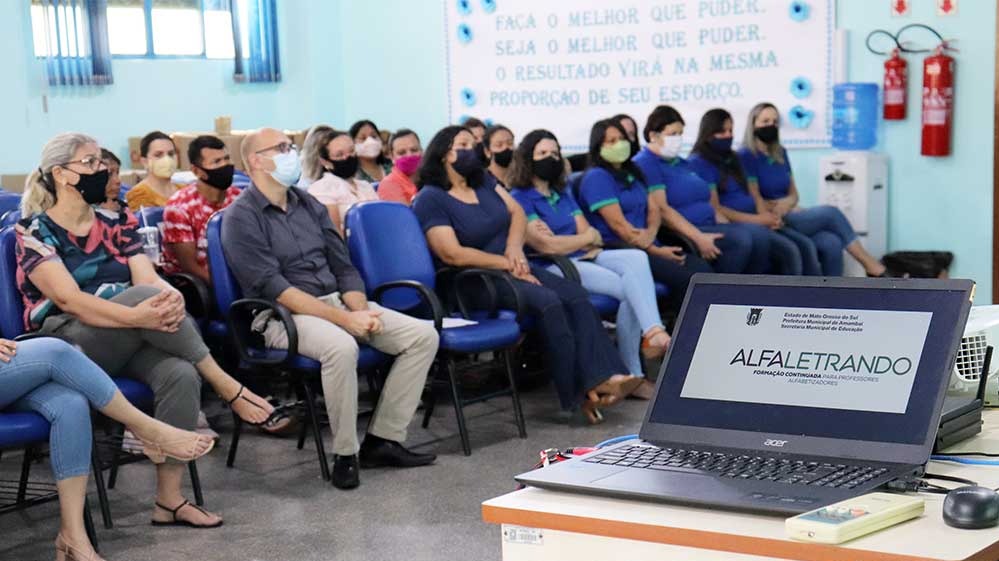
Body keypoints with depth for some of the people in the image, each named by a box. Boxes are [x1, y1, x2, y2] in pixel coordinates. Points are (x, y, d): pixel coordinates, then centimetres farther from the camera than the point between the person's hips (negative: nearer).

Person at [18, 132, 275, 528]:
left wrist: (171, 297, -29)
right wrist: (137, 315, -37)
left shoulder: (116, 223, 11)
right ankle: (227, 388, -22)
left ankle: (169, 499, -25)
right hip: (67, 345, -5)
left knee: (181, 375, -28)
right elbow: (69, 300, -20)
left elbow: (150, 277, -2)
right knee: (143, 294, -32)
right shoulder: (35, 231, -6)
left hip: (127, 343, 5)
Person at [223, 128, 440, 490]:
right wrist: (344, 319, -22)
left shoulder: (309, 206, 16)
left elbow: (343, 267, 14)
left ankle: (383, 439, -5)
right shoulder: (241, 218, -6)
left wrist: (361, 311, -7)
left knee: (423, 335, -8)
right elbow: (274, 288, -16)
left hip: (338, 302, 7)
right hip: (283, 315, -7)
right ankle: (344, 454, -19)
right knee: (340, 346, -38)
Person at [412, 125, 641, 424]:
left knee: (577, 296, -17)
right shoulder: (430, 199, -8)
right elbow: (451, 253, -16)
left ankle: (601, 379, -29)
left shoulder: (483, 183, 16)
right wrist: (506, 264, -15)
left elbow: (517, 212, 13)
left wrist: (514, 248, -8)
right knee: (548, 301, -29)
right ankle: (576, 395, -25)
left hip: (517, 268, 7)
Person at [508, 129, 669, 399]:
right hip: (552, 269, -7)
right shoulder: (520, 199, 1)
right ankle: (631, 374, -27)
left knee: (636, 257, -23)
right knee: (630, 287, -24)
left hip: (585, 258, 7)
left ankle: (653, 333, -34)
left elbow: (591, 237, 14)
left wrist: (573, 239, -9)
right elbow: (547, 246, -10)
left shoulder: (563, 195, 25)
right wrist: (588, 238, 5)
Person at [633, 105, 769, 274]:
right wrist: (698, 238, -24)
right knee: (740, 239, -25)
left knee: (759, 236, -12)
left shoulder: (682, 164, 24)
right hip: (682, 234, -9)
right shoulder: (645, 164, -5)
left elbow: (710, 202, 24)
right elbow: (661, 209, -17)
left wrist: (728, 227, 6)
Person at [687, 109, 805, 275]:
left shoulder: (734, 159, 21)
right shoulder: (699, 163, -6)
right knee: (789, 251, -24)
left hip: (753, 223, 8)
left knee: (805, 245, -11)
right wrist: (757, 219, -16)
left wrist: (767, 217, -7)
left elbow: (754, 194, 16)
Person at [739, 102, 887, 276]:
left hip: (789, 217, 7)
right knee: (830, 213, -19)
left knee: (832, 243, -22)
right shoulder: (746, 156, -8)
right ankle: (870, 265, -8)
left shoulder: (780, 153, 16)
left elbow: (793, 194, 16)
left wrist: (787, 203, -7)